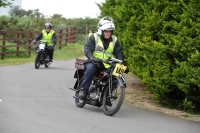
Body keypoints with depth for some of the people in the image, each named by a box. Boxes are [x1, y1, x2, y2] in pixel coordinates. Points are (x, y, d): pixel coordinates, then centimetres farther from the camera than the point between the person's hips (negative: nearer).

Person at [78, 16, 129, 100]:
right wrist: (91, 57, -35)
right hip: (93, 62, -3)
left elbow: (118, 52, 4)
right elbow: (87, 48, -14)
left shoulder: (114, 40, 11)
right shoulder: (94, 37, -1)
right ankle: (84, 90, -26)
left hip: (107, 66, 4)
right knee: (91, 69, -36)